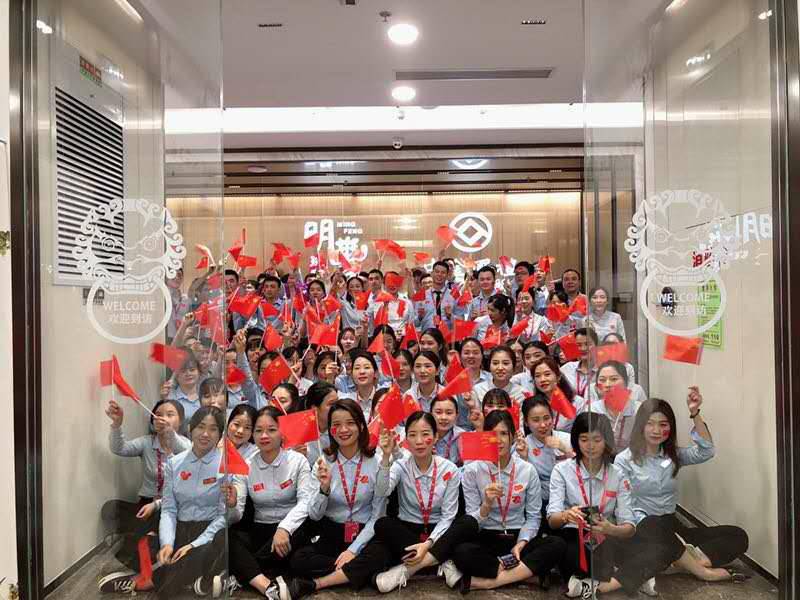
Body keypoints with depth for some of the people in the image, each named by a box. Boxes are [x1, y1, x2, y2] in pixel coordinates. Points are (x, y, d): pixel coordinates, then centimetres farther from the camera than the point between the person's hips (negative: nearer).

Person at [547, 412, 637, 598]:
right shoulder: (562, 470, -4)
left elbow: (629, 527, -5)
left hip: (605, 544, 2)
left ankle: (589, 584, -16)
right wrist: (566, 516, -37)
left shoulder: (617, 476, 2)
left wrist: (611, 529, -29)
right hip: (573, 542, -2)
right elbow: (552, 520, -12)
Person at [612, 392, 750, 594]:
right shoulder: (624, 460, -4)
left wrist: (695, 414, -16)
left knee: (737, 536, -9)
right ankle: (701, 571, -23)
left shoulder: (674, 455, 11)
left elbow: (706, 451, -8)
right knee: (654, 527, -40)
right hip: (642, 530, -5)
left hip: (671, 526, 5)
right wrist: (646, 524, -25)